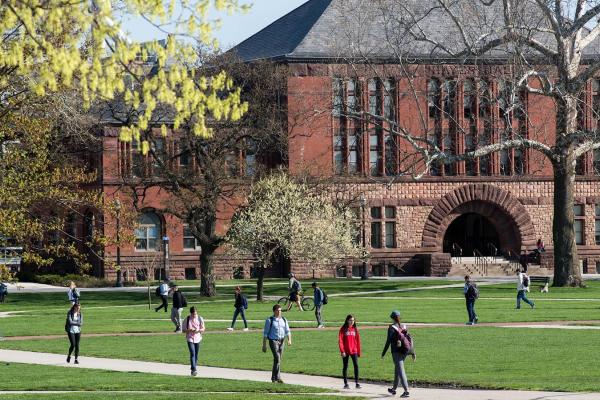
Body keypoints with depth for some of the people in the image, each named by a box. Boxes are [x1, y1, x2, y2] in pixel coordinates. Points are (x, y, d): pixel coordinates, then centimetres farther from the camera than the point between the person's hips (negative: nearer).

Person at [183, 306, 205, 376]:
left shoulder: (200, 319, 1)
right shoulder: (187, 319, -4)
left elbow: (203, 328, 5)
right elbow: (184, 330, -1)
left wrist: (199, 330, -16)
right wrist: (189, 330, -21)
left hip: (197, 338, 3)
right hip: (190, 338, -3)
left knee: (196, 354, 10)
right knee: (192, 353, -16)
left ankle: (194, 368, 25)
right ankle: (194, 369, -24)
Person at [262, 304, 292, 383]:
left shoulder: (284, 320, 10)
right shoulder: (269, 320, -4)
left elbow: (287, 331, 9)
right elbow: (265, 333, -3)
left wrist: (289, 340, -10)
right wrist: (264, 345, -6)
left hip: (281, 341, 5)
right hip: (273, 341, -5)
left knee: (278, 360, 9)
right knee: (277, 358, -17)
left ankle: (273, 378, 19)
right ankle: (277, 377, -17)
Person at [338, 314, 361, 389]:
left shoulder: (355, 329, 7)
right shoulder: (343, 329, -2)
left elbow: (358, 341, 10)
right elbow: (340, 341, -6)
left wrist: (358, 351, 9)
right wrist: (342, 351, -14)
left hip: (354, 351, 2)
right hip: (345, 351, -2)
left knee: (356, 365, -9)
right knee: (345, 367, 6)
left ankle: (357, 383, -8)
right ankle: (346, 384, 13)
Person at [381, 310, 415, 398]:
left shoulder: (391, 328, -9)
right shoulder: (404, 327, 8)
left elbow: (388, 341, -10)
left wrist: (383, 353, -2)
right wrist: (412, 352, 12)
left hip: (396, 351, -6)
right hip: (404, 352, 6)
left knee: (401, 371, -9)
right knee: (397, 369, 21)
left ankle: (406, 390, -19)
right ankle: (394, 389, 34)